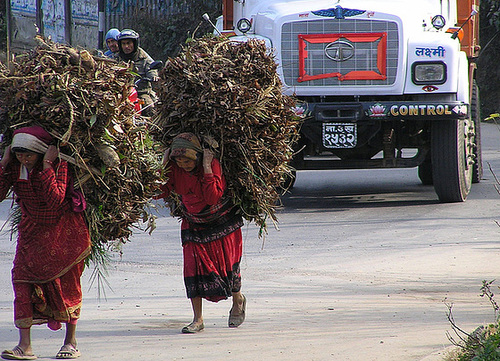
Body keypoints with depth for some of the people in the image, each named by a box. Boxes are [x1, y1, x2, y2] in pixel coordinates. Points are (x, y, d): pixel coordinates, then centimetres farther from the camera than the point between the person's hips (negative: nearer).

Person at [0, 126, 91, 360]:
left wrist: (46, 167, -32)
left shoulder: (58, 165, -19)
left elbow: (56, 200, -32)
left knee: (67, 283, 1)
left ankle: (71, 342, 17)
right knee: (22, 276, -11)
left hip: (63, 231, -3)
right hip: (32, 231, 4)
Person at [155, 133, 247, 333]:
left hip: (222, 221, -3)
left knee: (227, 264, 1)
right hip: (194, 224, 3)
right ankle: (197, 320, -4)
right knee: (194, 266, -9)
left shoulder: (212, 164, -24)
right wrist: (164, 165, -24)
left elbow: (213, 198, -34)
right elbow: (159, 193, -19)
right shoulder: (174, 169, -13)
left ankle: (237, 300, 34)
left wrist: (207, 168, -36)